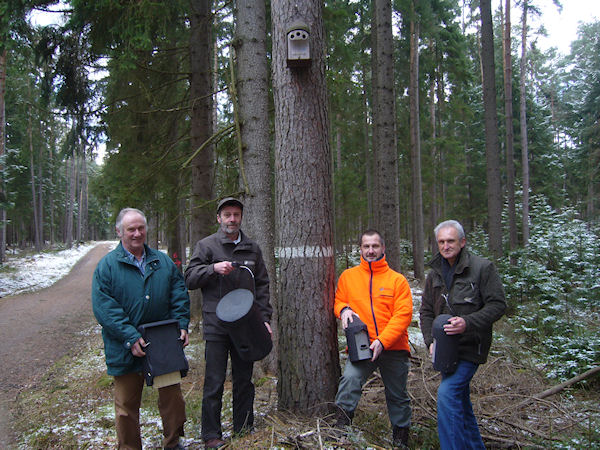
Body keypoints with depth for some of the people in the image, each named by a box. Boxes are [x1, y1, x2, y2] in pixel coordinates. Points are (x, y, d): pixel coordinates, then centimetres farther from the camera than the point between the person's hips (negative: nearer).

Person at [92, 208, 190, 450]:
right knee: (126, 404, 9)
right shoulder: (107, 265, -4)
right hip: (126, 349, -3)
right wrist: (130, 338, -18)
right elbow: (103, 307, -12)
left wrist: (182, 325, -3)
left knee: (172, 395, 11)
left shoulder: (163, 261, 7)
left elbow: (179, 295, 11)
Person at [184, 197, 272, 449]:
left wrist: (264, 317, 6)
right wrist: (213, 269, -19)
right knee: (214, 382, -1)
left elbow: (262, 286, 14)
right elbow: (190, 279, -2)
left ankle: (244, 427, 26)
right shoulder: (206, 246, 2)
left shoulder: (252, 249, 12)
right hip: (216, 326, -3)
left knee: (244, 379, 12)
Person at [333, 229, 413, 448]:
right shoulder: (348, 276, 7)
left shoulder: (397, 280, 1)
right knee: (350, 378, -27)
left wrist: (382, 341, -18)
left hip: (394, 348, 0)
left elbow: (403, 314, -6)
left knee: (397, 396, 12)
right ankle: (341, 427, -17)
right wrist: (343, 309, -9)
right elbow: (338, 301, 16)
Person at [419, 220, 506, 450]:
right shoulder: (434, 274, 10)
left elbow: (498, 305, -11)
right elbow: (426, 312, 12)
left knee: (447, 392, -20)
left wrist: (468, 323, -24)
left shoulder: (482, 267, -8)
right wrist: (430, 341, -3)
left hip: (470, 345, -7)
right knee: (460, 400, 16)